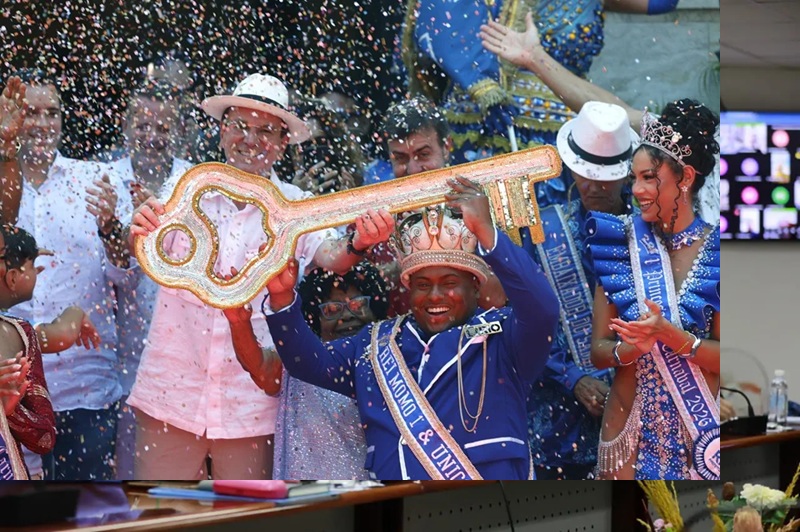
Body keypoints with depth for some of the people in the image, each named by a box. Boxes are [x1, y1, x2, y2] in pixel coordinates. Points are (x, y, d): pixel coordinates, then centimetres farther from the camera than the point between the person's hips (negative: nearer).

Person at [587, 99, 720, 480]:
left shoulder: (713, 251, -6)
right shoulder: (620, 244, -1)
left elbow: (723, 358, -9)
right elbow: (598, 352, 0)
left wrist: (669, 335, -23)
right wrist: (630, 348, -21)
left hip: (700, 426, -2)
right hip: (629, 423, 2)